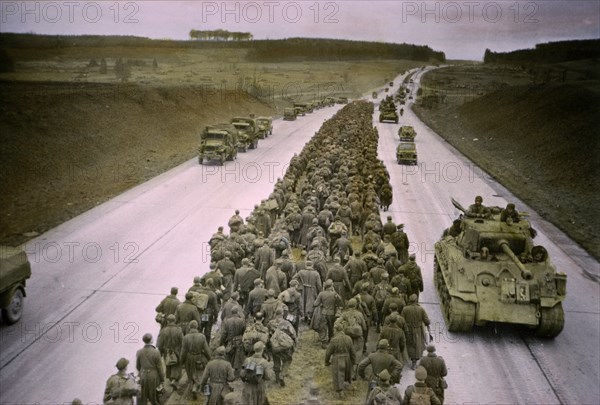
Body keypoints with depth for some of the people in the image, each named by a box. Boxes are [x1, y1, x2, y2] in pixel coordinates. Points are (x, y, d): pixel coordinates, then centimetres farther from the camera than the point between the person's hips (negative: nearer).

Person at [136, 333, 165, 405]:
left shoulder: (139, 352, -10)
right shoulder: (156, 352, -20)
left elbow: (137, 366, 4)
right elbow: (160, 367, -13)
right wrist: (162, 380, -2)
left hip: (143, 377, 3)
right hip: (153, 377, -3)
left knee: (143, 397, 16)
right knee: (155, 396, 14)